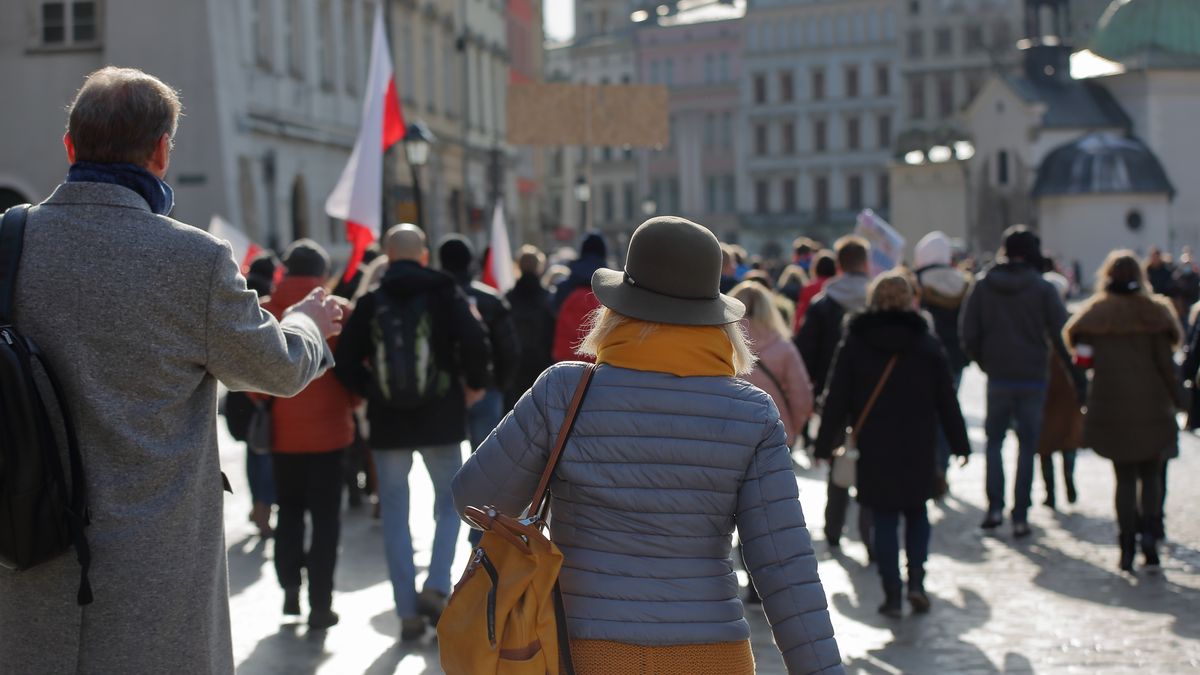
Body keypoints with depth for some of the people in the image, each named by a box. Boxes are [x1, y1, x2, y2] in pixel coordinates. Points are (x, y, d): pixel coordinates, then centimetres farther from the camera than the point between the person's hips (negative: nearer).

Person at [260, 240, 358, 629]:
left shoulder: (265, 314, -3)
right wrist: (350, 404, 12)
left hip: (282, 430, 2)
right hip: (328, 427, -2)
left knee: (289, 510, 20)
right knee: (325, 517, 5)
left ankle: (290, 586, 15)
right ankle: (320, 605, 3)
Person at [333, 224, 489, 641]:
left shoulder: (371, 301, 2)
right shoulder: (444, 293, -2)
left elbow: (346, 363, -2)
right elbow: (474, 341, -15)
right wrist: (475, 384, 2)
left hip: (388, 424, 1)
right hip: (441, 419, -1)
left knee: (395, 516, 8)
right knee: (450, 501, 15)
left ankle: (408, 612, 6)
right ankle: (436, 586, -2)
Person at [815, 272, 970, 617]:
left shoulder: (854, 343, -2)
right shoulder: (928, 344, 2)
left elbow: (836, 399, -2)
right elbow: (947, 400, 4)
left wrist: (825, 445, 3)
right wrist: (960, 444, 11)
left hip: (874, 449, -1)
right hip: (919, 448, 1)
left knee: (884, 520, 6)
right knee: (917, 514, 16)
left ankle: (892, 594, 4)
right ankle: (916, 581, 0)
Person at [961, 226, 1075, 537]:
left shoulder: (982, 285, -1)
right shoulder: (1042, 288, -7)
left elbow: (969, 335, -2)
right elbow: (1061, 333, -7)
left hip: (997, 377, 1)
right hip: (1033, 377, -1)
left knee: (994, 440, 16)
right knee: (1027, 445, 5)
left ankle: (995, 507, 6)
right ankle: (1020, 517, 3)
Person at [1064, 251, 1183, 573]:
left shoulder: (1095, 313, 0)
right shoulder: (1155, 311, -4)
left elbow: (1082, 355, -2)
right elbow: (1165, 361, -5)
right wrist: (1177, 399, 3)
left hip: (1111, 407, 1)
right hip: (1152, 407, -1)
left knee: (1125, 477, 10)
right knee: (1151, 474, 13)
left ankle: (1128, 547, 5)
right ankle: (1150, 533, -8)